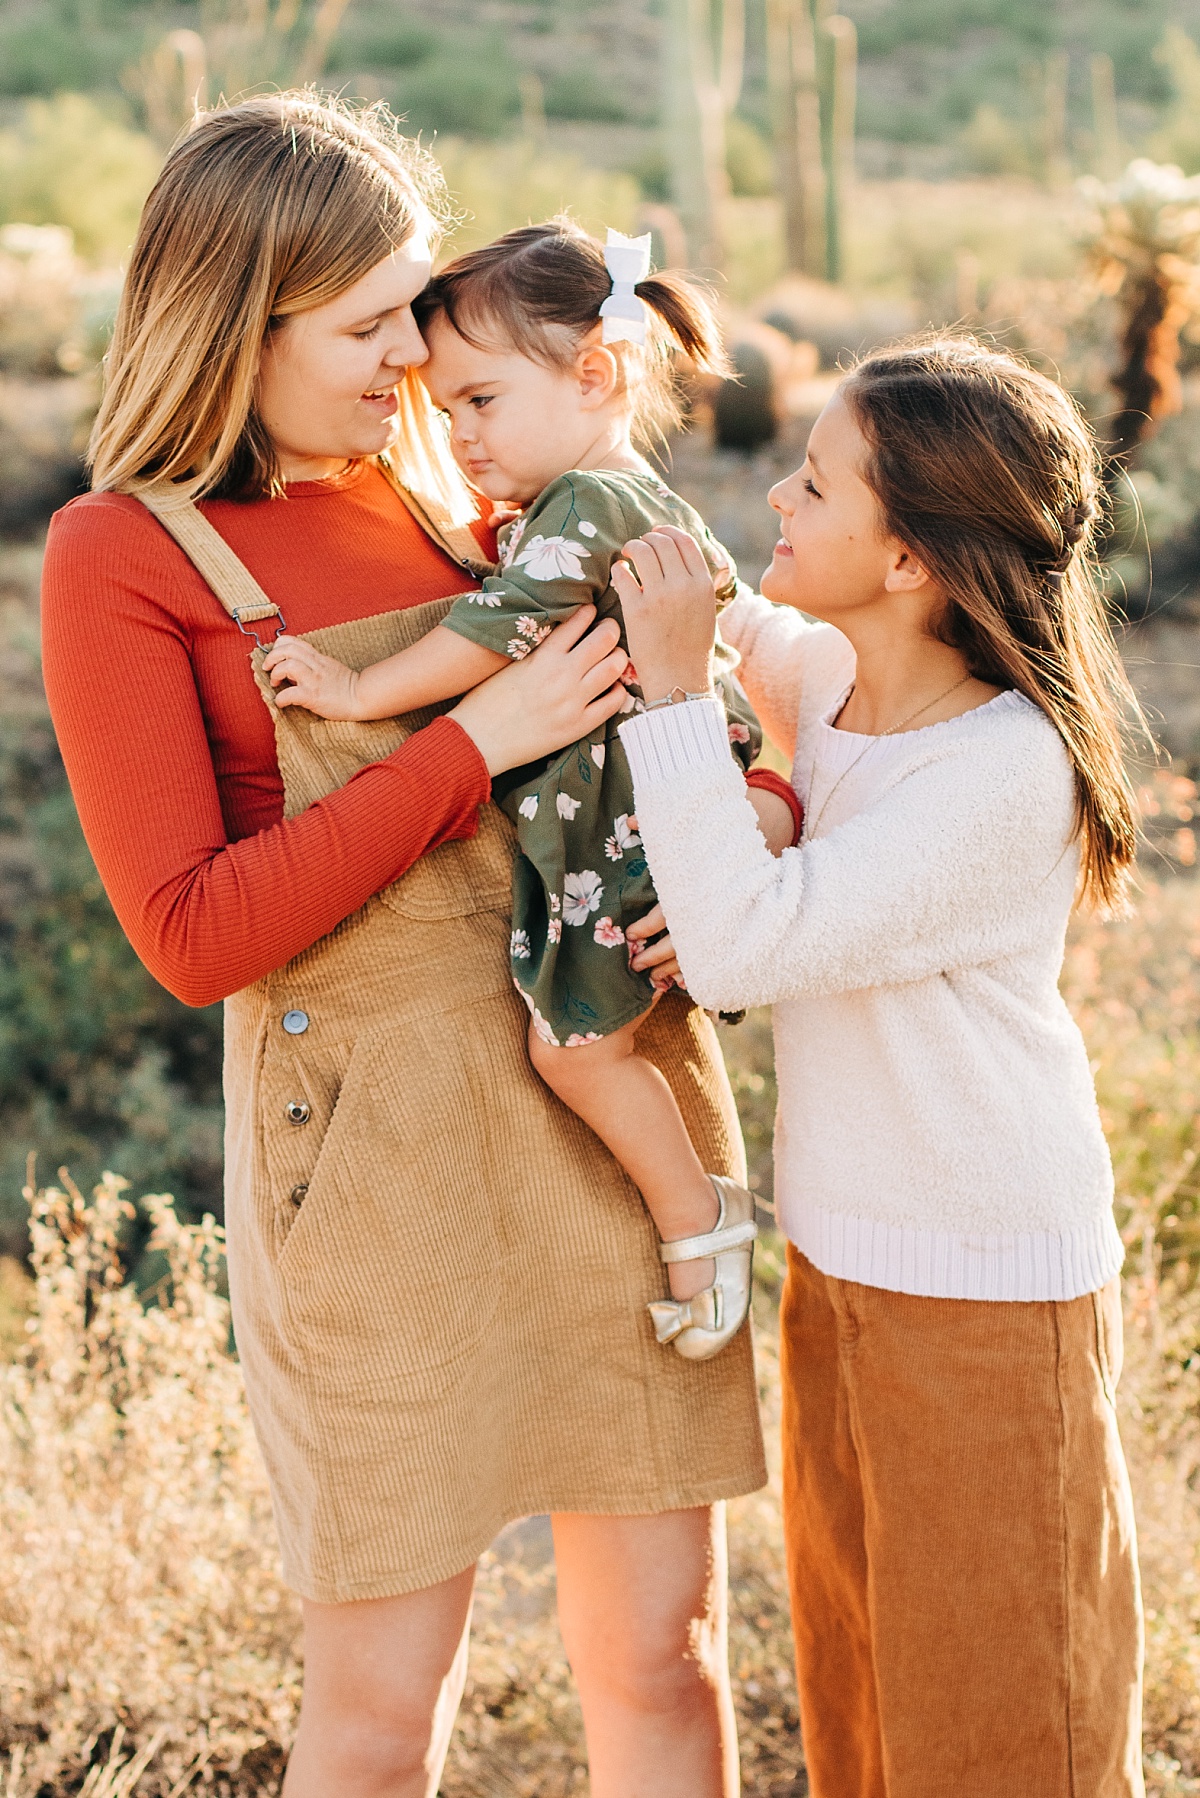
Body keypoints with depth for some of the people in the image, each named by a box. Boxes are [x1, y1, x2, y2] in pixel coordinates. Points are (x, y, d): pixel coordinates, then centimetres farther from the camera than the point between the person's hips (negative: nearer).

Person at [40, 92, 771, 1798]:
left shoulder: (450, 493, 9)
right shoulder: (126, 555, -5)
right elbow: (192, 934, -12)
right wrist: (472, 748, -15)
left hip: (618, 1083, 5)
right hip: (378, 1128, -4)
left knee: (662, 1645, 12)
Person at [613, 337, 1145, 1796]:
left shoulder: (1006, 767, -26)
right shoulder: (825, 672, -2)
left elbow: (740, 949, -30)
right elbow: (750, 633, 24)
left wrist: (671, 688, -27)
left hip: (988, 1293, -8)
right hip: (838, 1265, 8)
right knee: (853, 1675, 24)